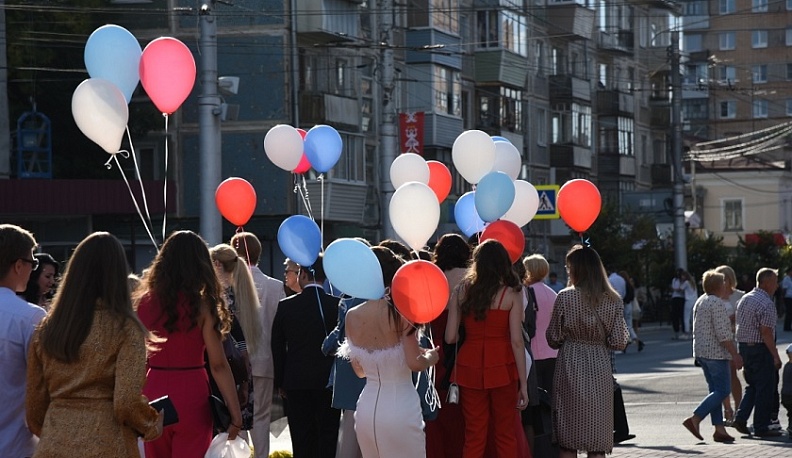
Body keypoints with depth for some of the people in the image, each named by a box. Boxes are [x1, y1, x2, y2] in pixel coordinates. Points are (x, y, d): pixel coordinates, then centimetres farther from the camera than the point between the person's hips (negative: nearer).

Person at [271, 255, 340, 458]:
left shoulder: (286, 306, -4)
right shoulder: (336, 305, -6)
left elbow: (277, 348, 2)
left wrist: (280, 382, 11)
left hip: (296, 382, 0)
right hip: (328, 381, 0)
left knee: (302, 441, 4)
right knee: (328, 440, 3)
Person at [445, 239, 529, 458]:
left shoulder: (461, 292, 3)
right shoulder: (511, 294, -4)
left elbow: (450, 337, -1)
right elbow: (516, 341, -8)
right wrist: (523, 382, -4)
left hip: (469, 367, 2)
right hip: (502, 368, -2)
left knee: (474, 437, 6)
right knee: (505, 435, 8)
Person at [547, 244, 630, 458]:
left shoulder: (565, 297, -6)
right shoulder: (613, 300, 0)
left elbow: (553, 339, -1)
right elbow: (619, 342, -2)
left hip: (570, 369, -2)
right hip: (599, 369, 2)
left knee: (567, 441, 4)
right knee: (598, 440, 5)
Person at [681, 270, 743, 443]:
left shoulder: (700, 301, 13)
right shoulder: (717, 304, -16)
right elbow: (723, 334, -20)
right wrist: (735, 355, -15)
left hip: (701, 352, 10)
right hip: (716, 353, -10)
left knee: (715, 390, 11)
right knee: (722, 390, -7)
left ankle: (719, 429, 9)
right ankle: (694, 419, -14)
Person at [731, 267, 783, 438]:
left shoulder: (744, 299, 11)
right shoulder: (766, 304, -16)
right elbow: (766, 332, -20)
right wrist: (776, 355, -17)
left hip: (743, 346, 8)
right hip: (760, 348, -8)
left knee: (752, 385, 19)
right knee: (765, 388, 1)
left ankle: (740, 418, 7)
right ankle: (761, 427, 4)